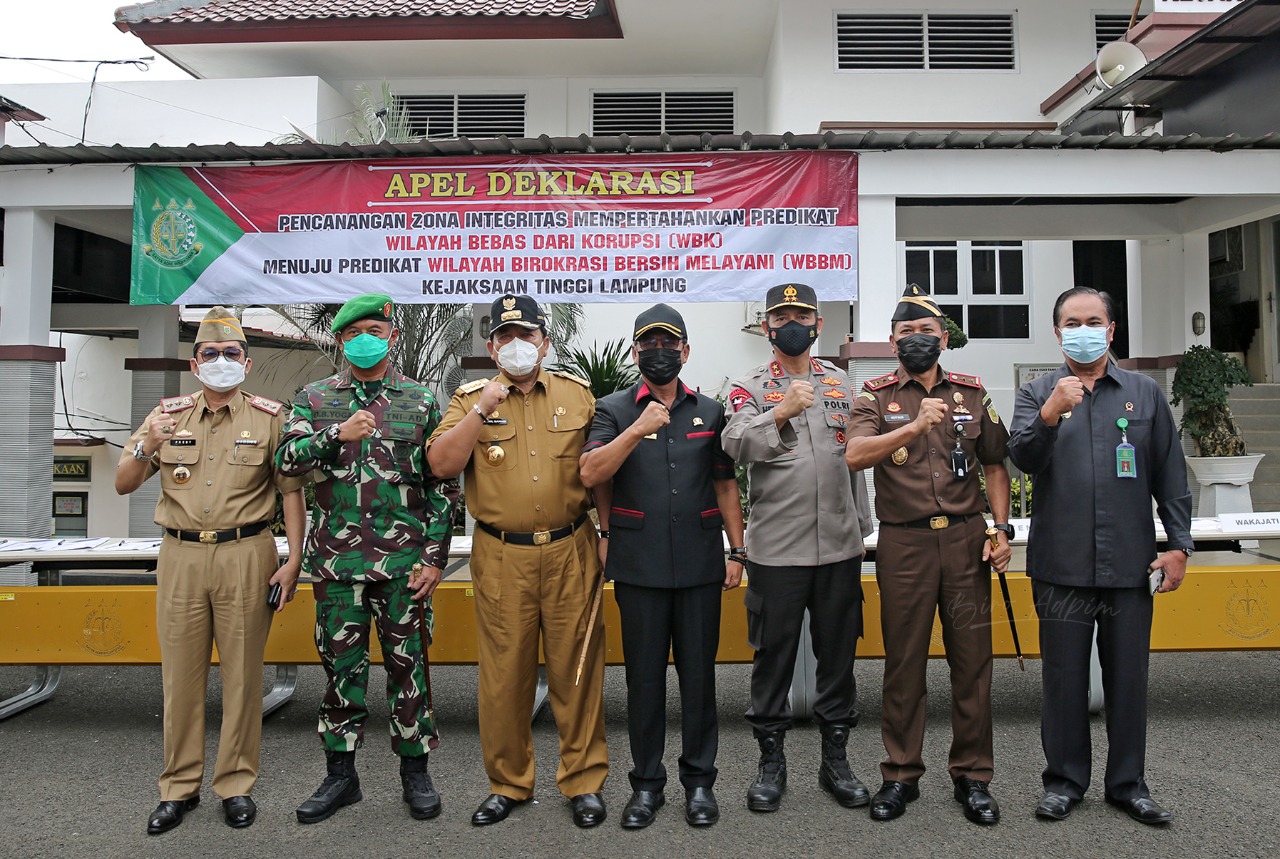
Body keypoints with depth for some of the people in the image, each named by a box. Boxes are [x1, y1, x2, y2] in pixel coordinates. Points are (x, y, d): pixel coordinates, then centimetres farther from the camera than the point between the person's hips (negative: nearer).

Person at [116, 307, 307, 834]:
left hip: (245, 556, -2)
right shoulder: (167, 415, 11)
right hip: (180, 556, 3)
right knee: (180, 673, 9)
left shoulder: (268, 418, 4)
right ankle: (179, 787, 23)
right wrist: (147, 446, -11)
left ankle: (235, 784, 18)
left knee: (241, 673, 4)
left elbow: (291, 491, 1)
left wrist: (293, 560, -7)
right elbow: (123, 485, 10)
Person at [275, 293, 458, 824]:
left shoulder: (422, 401, 5)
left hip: (403, 561, -1)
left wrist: (435, 557, -4)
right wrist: (338, 435, -19)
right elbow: (287, 460, -3)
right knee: (340, 663, 10)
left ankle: (414, 770, 22)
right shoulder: (315, 398, 10)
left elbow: (442, 486, 3)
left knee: (407, 662, 6)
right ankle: (340, 774, 24)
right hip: (336, 559, 2)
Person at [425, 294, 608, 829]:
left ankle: (583, 780, 23)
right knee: (503, 671, 8)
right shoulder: (470, 399, 5)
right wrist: (481, 410, -16)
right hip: (500, 557, 0)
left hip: (570, 551, 0)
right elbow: (442, 464, -7)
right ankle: (507, 783, 26)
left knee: (577, 667, 6)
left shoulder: (577, 394, 7)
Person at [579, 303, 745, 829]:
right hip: (639, 567, -1)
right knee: (644, 676, 8)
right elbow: (591, 475, -11)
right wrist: (638, 429, -20)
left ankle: (699, 780, 24)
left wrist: (737, 551, 6)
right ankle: (646, 782, 23)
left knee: (698, 673, 8)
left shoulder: (709, 411, 9)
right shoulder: (614, 410, 3)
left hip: (700, 565, 1)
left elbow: (725, 486, 11)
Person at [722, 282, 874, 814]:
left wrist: (861, 527, 13)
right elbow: (736, 446, -20)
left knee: (838, 654, 12)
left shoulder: (840, 384, 11)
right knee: (774, 655, 7)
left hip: (838, 546, 3)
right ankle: (771, 760, 23)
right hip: (776, 548, -3)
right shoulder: (749, 388, 0)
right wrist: (781, 414, -35)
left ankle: (835, 759, 27)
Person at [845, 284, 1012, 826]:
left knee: (972, 659, 7)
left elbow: (995, 465, 14)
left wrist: (1002, 529, 4)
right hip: (903, 544, -2)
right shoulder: (876, 397, 2)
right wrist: (916, 426, -28)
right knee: (903, 662, 7)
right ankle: (901, 775, 20)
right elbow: (854, 455, -17)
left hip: (966, 539, 2)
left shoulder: (971, 394, 10)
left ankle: (972, 776, 22)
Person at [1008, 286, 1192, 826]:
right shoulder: (1037, 394, 5)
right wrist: (1049, 415, -27)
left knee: (1129, 676, 10)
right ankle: (1065, 780, 21)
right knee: (1064, 677, 7)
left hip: (1130, 562, 1)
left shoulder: (1144, 393, 9)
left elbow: (1170, 476, 9)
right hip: (1061, 564, -1)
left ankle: (1128, 782, 25)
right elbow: (1024, 459, -10)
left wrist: (1179, 544, 3)